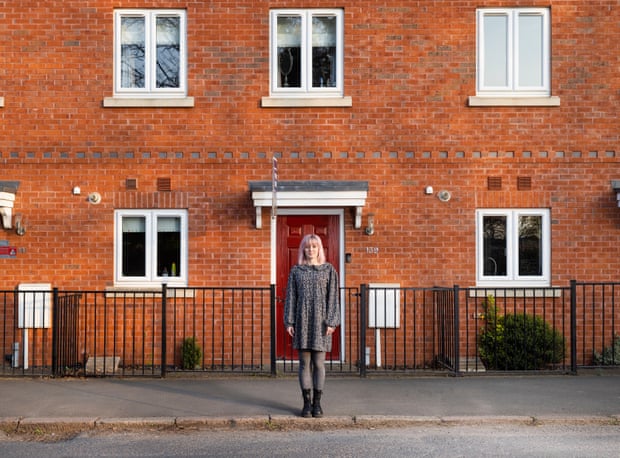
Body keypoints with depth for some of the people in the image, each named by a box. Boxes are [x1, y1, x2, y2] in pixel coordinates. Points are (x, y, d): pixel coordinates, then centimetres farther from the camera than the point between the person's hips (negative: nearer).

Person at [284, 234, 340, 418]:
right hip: (302, 321, 1)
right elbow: (290, 296, 6)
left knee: (319, 363, 1)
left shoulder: (328, 269, 4)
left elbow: (333, 296, 0)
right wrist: (289, 321, -1)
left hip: (320, 321, -1)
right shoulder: (296, 270, 8)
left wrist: (332, 321, -8)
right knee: (304, 363, 3)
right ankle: (306, 402, 10)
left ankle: (317, 402, 10)